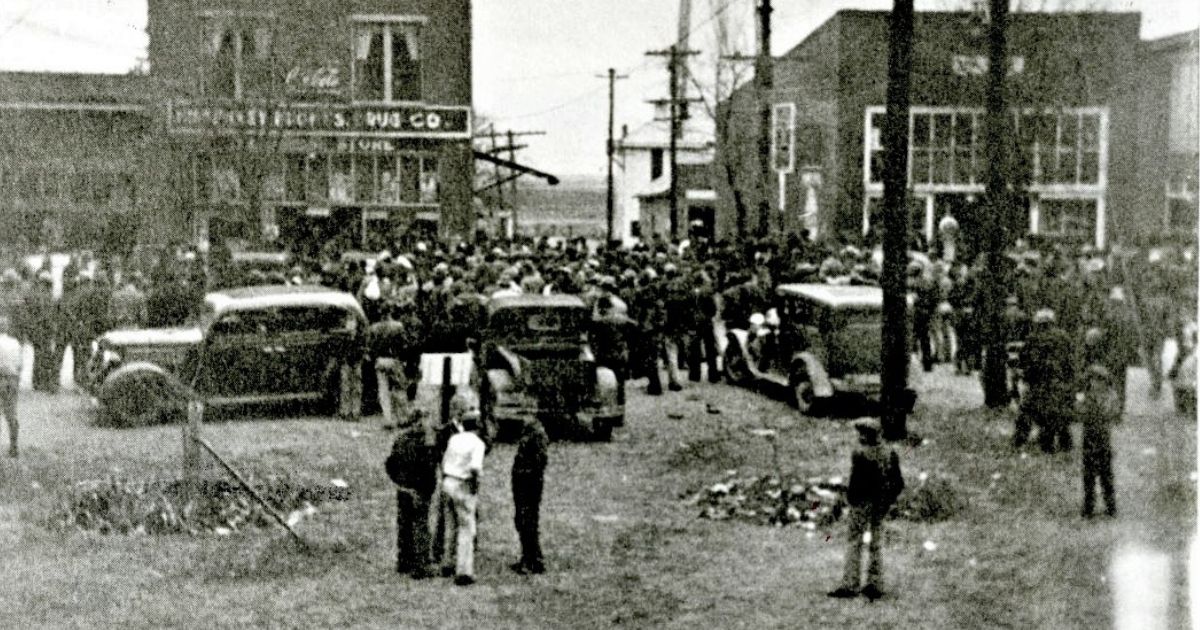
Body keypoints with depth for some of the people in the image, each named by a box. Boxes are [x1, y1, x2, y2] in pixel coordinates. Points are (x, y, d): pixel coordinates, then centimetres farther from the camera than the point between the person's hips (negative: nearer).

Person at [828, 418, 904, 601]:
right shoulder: (890, 453, 3)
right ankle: (876, 585, 16)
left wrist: (850, 498, -5)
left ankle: (850, 585, 2)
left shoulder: (860, 454, -17)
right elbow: (899, 482, 5)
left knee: (854, 544, 2)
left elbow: (856, 481, -21)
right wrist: (888, 500, 14)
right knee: (876, 544, 14)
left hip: (862, 503, -6)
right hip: (881, 505, 6)